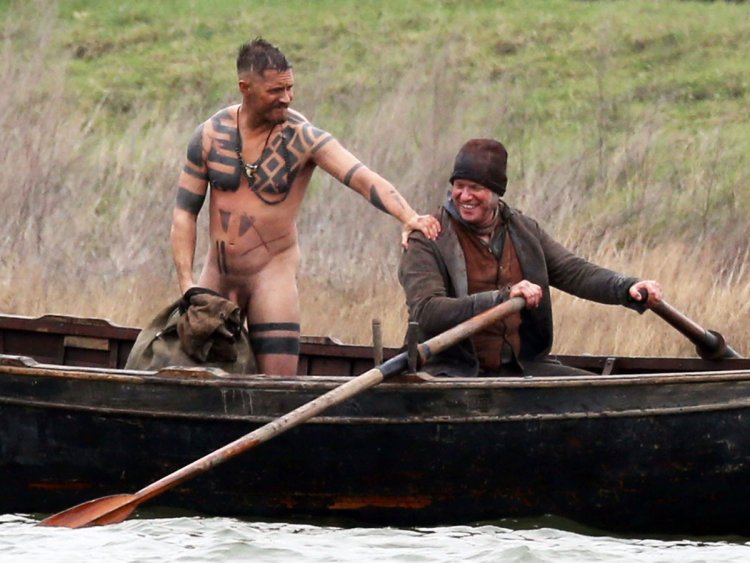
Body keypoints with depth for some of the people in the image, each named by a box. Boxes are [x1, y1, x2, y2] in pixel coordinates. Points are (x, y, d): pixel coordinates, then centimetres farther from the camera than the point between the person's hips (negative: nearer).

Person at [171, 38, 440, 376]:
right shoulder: (209, 136, -2)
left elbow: (363, 179, -22)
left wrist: (408, 217, -40)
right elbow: (185, 211, 3)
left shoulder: (302, 138, -10)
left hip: (272, 272, -3)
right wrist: (186, 283, -6)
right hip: (217, 274, 3)